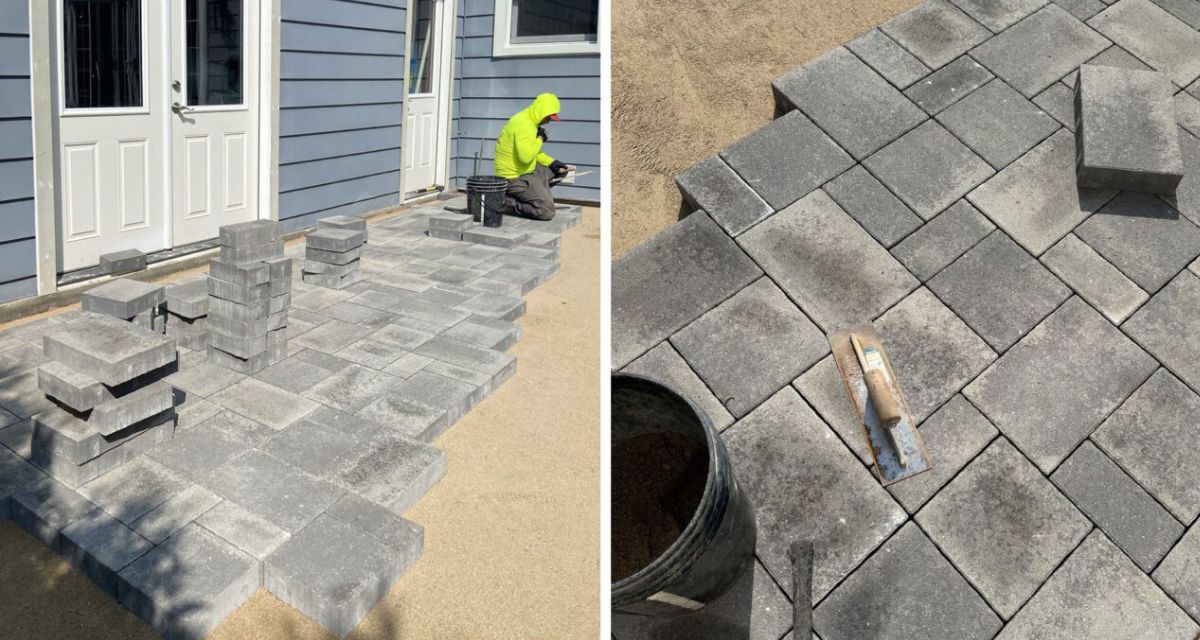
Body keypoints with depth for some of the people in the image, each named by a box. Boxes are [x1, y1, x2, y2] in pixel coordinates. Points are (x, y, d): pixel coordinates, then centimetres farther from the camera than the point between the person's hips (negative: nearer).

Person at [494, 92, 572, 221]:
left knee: (560, 172, 18)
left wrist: (552, 163, 6)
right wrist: (540, 139, -19)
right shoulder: (523, 124, -23)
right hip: (514, 177, -10)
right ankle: (508, 201, -3)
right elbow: (526, 156, -35)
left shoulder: (530, 121, 9)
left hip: (526, 171, 10)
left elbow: (533, 152, 20)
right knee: (547, 211, -17)